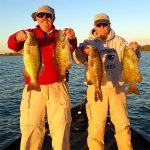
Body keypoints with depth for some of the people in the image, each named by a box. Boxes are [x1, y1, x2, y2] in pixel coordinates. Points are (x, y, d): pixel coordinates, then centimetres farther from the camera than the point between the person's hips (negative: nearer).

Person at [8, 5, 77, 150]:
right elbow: (13, 45, -8)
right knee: (31, 128, 0)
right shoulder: (30, 33, 10)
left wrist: (72, 39, -34)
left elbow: (71, 48, -10)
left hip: (58, 86, 0)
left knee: (61, 126, 3)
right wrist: (17, 38, -31)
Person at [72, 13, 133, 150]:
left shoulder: (119, 41, 9)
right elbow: (78, 60, -11)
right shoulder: (89, 42, 4)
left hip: (117, 87, 2)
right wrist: (81, 51, -34)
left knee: (123, 125, 10)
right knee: (96, 126, -2)